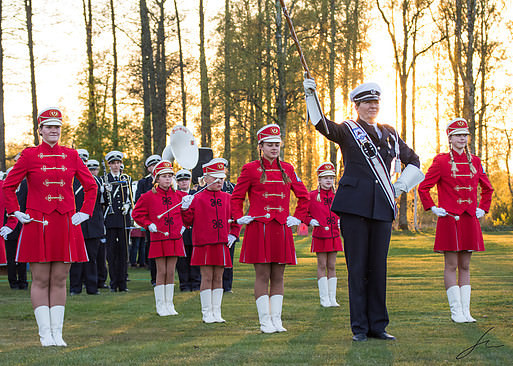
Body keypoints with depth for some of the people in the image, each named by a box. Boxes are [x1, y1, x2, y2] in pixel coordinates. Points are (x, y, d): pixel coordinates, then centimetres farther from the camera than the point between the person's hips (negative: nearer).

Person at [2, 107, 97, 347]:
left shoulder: (71, 155, 7)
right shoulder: (29, 155, 1)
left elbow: (91, 186, 14)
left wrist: (85, 212, 5)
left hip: (66, 225, 2)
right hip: (37, 225, -2)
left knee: (59, 280, 4)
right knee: (40, 281, 0)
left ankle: (57, 333, 8)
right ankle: (45, 333, 5)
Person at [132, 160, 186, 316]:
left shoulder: (179, 196, 6)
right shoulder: (149, 196, -3)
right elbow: (137, 214, 5)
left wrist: (183, 225, 8)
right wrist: (148, 224, -5)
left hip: (175, 238, 3)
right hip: (158, 238, -3)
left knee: (171, 272, 5)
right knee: (161, 272, -2)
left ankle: (169, 304, 12)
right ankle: (160, 306, 5)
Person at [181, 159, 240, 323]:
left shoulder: (227, 198, 9)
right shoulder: (198, 198, -2)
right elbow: (188, 221, 1)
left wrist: (233, 235, 11)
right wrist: (185, 208, -16)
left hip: (221, 245, 4)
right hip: (204, 244, -4)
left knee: (218, 278, 7)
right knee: (207, 277, -3)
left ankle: (217, 313, 12)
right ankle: (207, 314, 4)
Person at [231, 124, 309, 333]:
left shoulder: (287, 169, 11)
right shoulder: (250, 169, 1)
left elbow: (303, 196, 19)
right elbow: (237, 197, 8)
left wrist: (298, 217, 11)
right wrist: (239, 217, -2)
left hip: (281, 228, 3)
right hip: (259, 228, -3)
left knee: (278, 276, 5)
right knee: (262, 275, -3)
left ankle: (277, 320, 8)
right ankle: (265, 321, 1)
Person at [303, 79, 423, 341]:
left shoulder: (389, 133, 16)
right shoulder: (347, 130, 4)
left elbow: (413, 161, 27)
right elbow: (321, 124, -17)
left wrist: (401, 185, 13)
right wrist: (311, 96, -31)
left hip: (383, 207, 4)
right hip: (355, 206, -4)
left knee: (378, 266, 6)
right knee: (357, 266, -2)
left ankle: (377, 325, 12)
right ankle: (360, 327, 3)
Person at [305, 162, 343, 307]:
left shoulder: (337, 196, 7)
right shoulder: (312, 196, -3)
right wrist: (310, 221, -13)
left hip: (334, 236, 3)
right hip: (319, 236, -3)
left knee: (331, 266, 6)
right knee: (322, 266, -1)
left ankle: (332, 299, 9)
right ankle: (324, 299, 4)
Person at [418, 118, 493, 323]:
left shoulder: (475, 162, 10)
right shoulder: (441, 162, -2)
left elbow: (487, 189, 23)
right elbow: (423, 188, 1)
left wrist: (482, 209, 12)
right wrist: (433, 208, -5)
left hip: (470, 220, 4)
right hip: (449, 220, -4)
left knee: (465, 266, 6)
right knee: (451, 266, -2)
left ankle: (465, 310, 8)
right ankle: (456, 311, 1)